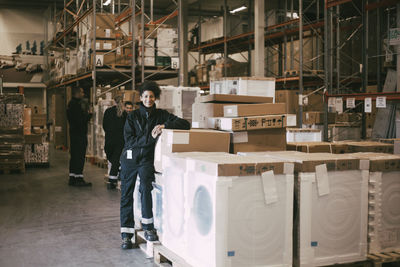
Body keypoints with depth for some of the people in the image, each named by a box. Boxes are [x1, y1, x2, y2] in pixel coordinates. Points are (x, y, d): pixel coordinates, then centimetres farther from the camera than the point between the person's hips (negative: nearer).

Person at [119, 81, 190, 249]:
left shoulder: (161, 115, 6)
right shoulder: (133, 116, 5)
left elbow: (185, 124, -5)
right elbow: (129, 140, -5)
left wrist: (164, 125, -19)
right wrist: (150, 137, -17)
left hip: (147, 158, -1)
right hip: (130, 158, 1)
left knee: (145, 186, -27)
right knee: (126, 194, 2)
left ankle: (147, 226, -15)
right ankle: (126, 234, 12)